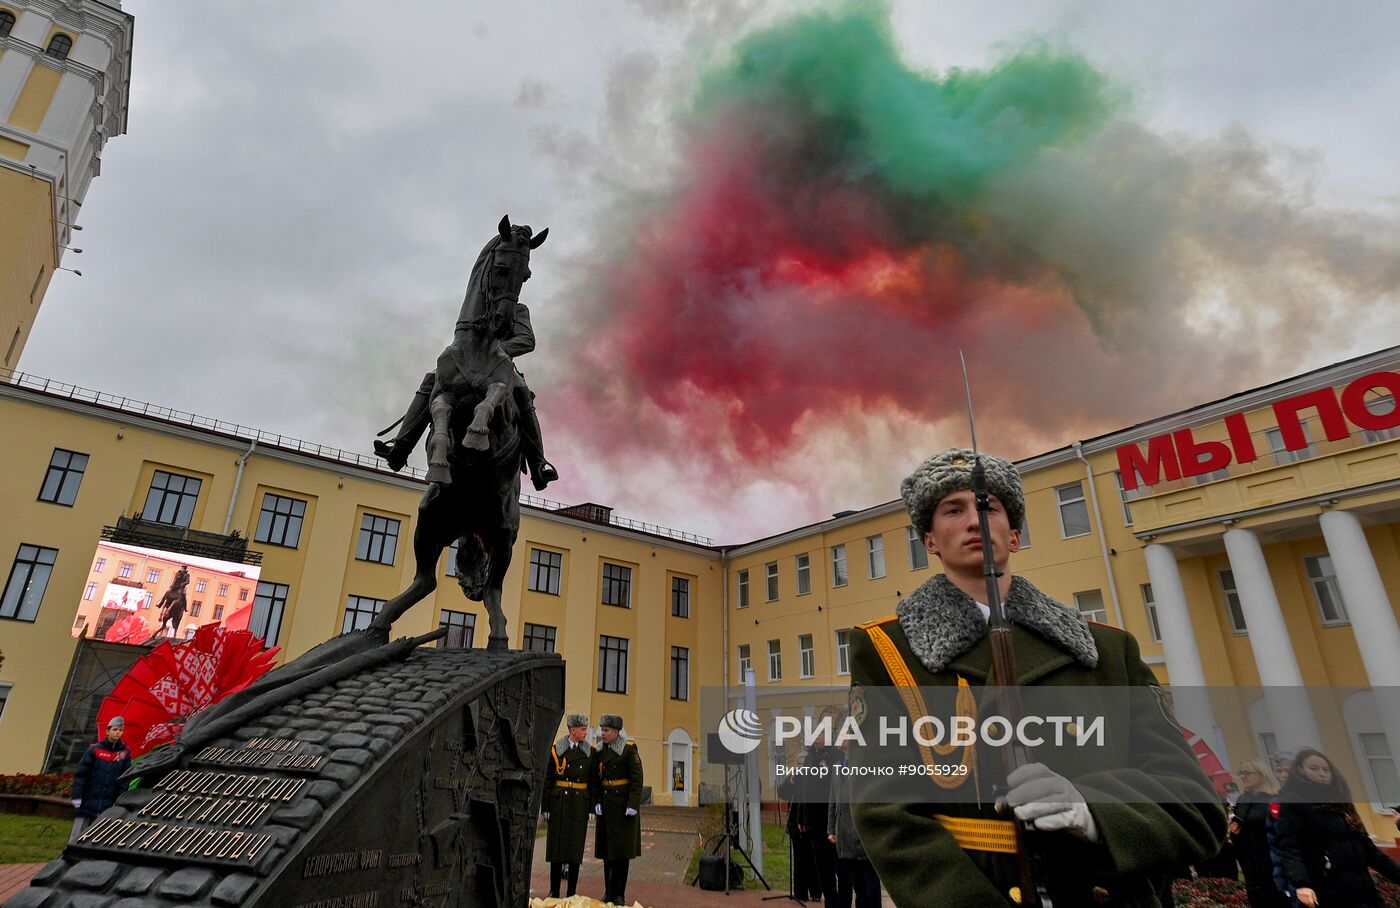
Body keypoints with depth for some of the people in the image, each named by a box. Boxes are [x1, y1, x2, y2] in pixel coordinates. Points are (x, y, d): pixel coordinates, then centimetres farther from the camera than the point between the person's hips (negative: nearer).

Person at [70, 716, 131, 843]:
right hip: (87, 803, -1)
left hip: (108, 807, 1)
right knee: (76, 838, 3)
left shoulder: (125, 753, 3)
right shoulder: (94, 750, -1)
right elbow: (81, 774, -2)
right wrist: (76, 796, -8)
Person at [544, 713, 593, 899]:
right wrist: (545, 806, -3)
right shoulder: (556, 750, 0)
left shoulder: (590, 753, 5)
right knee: (557, 845, 3)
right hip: (560, 802, -1)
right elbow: (547, 779, 1)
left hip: (580, 804, 1)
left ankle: (572, 892, 14)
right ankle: (554, 891, 16)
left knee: (576, 846, 4)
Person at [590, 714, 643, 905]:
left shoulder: (629, 749, -9)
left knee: (622, 849, -1)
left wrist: (633, 805, -15)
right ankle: (608, 892, 20)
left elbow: (637, 779, -11)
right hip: (606, 805, 5)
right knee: (607, 849, 9)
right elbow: (594, 779, 10)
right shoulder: (599, 751, 6)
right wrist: (596, 802, 0)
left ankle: (619, 894, 7)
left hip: (624, 804, -5)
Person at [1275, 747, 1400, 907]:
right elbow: (1289, 848, -15)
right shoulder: (1292, 803, -3)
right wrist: (1301, 884, -30)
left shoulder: (1338, 801, 19)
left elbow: (1366, 846, 23)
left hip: (1363, 890, 7)